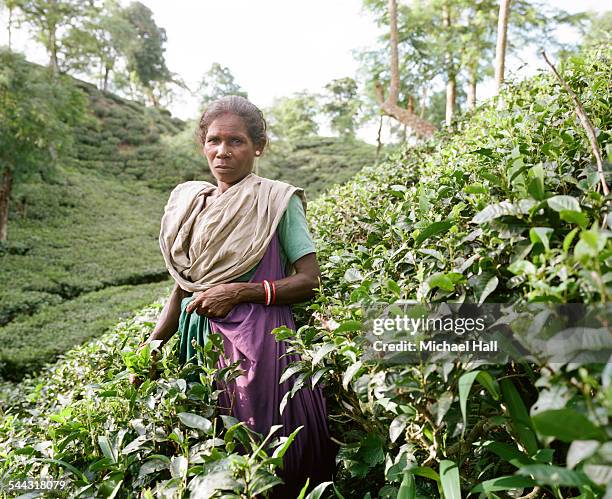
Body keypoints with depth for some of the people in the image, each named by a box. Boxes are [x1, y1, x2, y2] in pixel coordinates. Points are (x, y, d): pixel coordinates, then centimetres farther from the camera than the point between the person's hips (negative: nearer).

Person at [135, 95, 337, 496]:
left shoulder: (277, 200, -3)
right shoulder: (190, 203, 11)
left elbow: (309, 281, -7)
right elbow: (184, 286, 15)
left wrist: (240, 291, -16)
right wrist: (151, 345, 6)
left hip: (257, 340, -5)